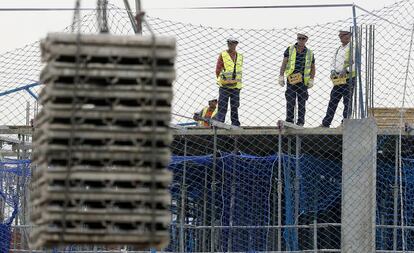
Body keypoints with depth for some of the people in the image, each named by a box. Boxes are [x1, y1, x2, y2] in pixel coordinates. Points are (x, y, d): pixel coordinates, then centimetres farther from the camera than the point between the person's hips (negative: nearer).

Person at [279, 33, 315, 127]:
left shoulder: (310, 53, 10)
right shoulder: (290, 50, 6)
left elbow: (313, 67, 15)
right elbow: (284, 63, 2)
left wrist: (311, 80, 4)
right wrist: (281, 76, -6)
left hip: (303, 81, 1)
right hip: (291, 80, -1)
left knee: (302, 103, 1)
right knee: (290, 102, -3)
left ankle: (300, 122, 5)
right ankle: (289, 121, 0)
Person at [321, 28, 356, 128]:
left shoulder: (353, 48, -5)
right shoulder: (338, 50, 20)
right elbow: (333, 62, 23)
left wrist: (346, 70, -22)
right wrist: (333, 70, 2)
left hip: (348, 79, -7)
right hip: (338, 79, 7)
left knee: (347, 102, -4)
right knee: (332, 101, 5)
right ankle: (325, 123, 4)